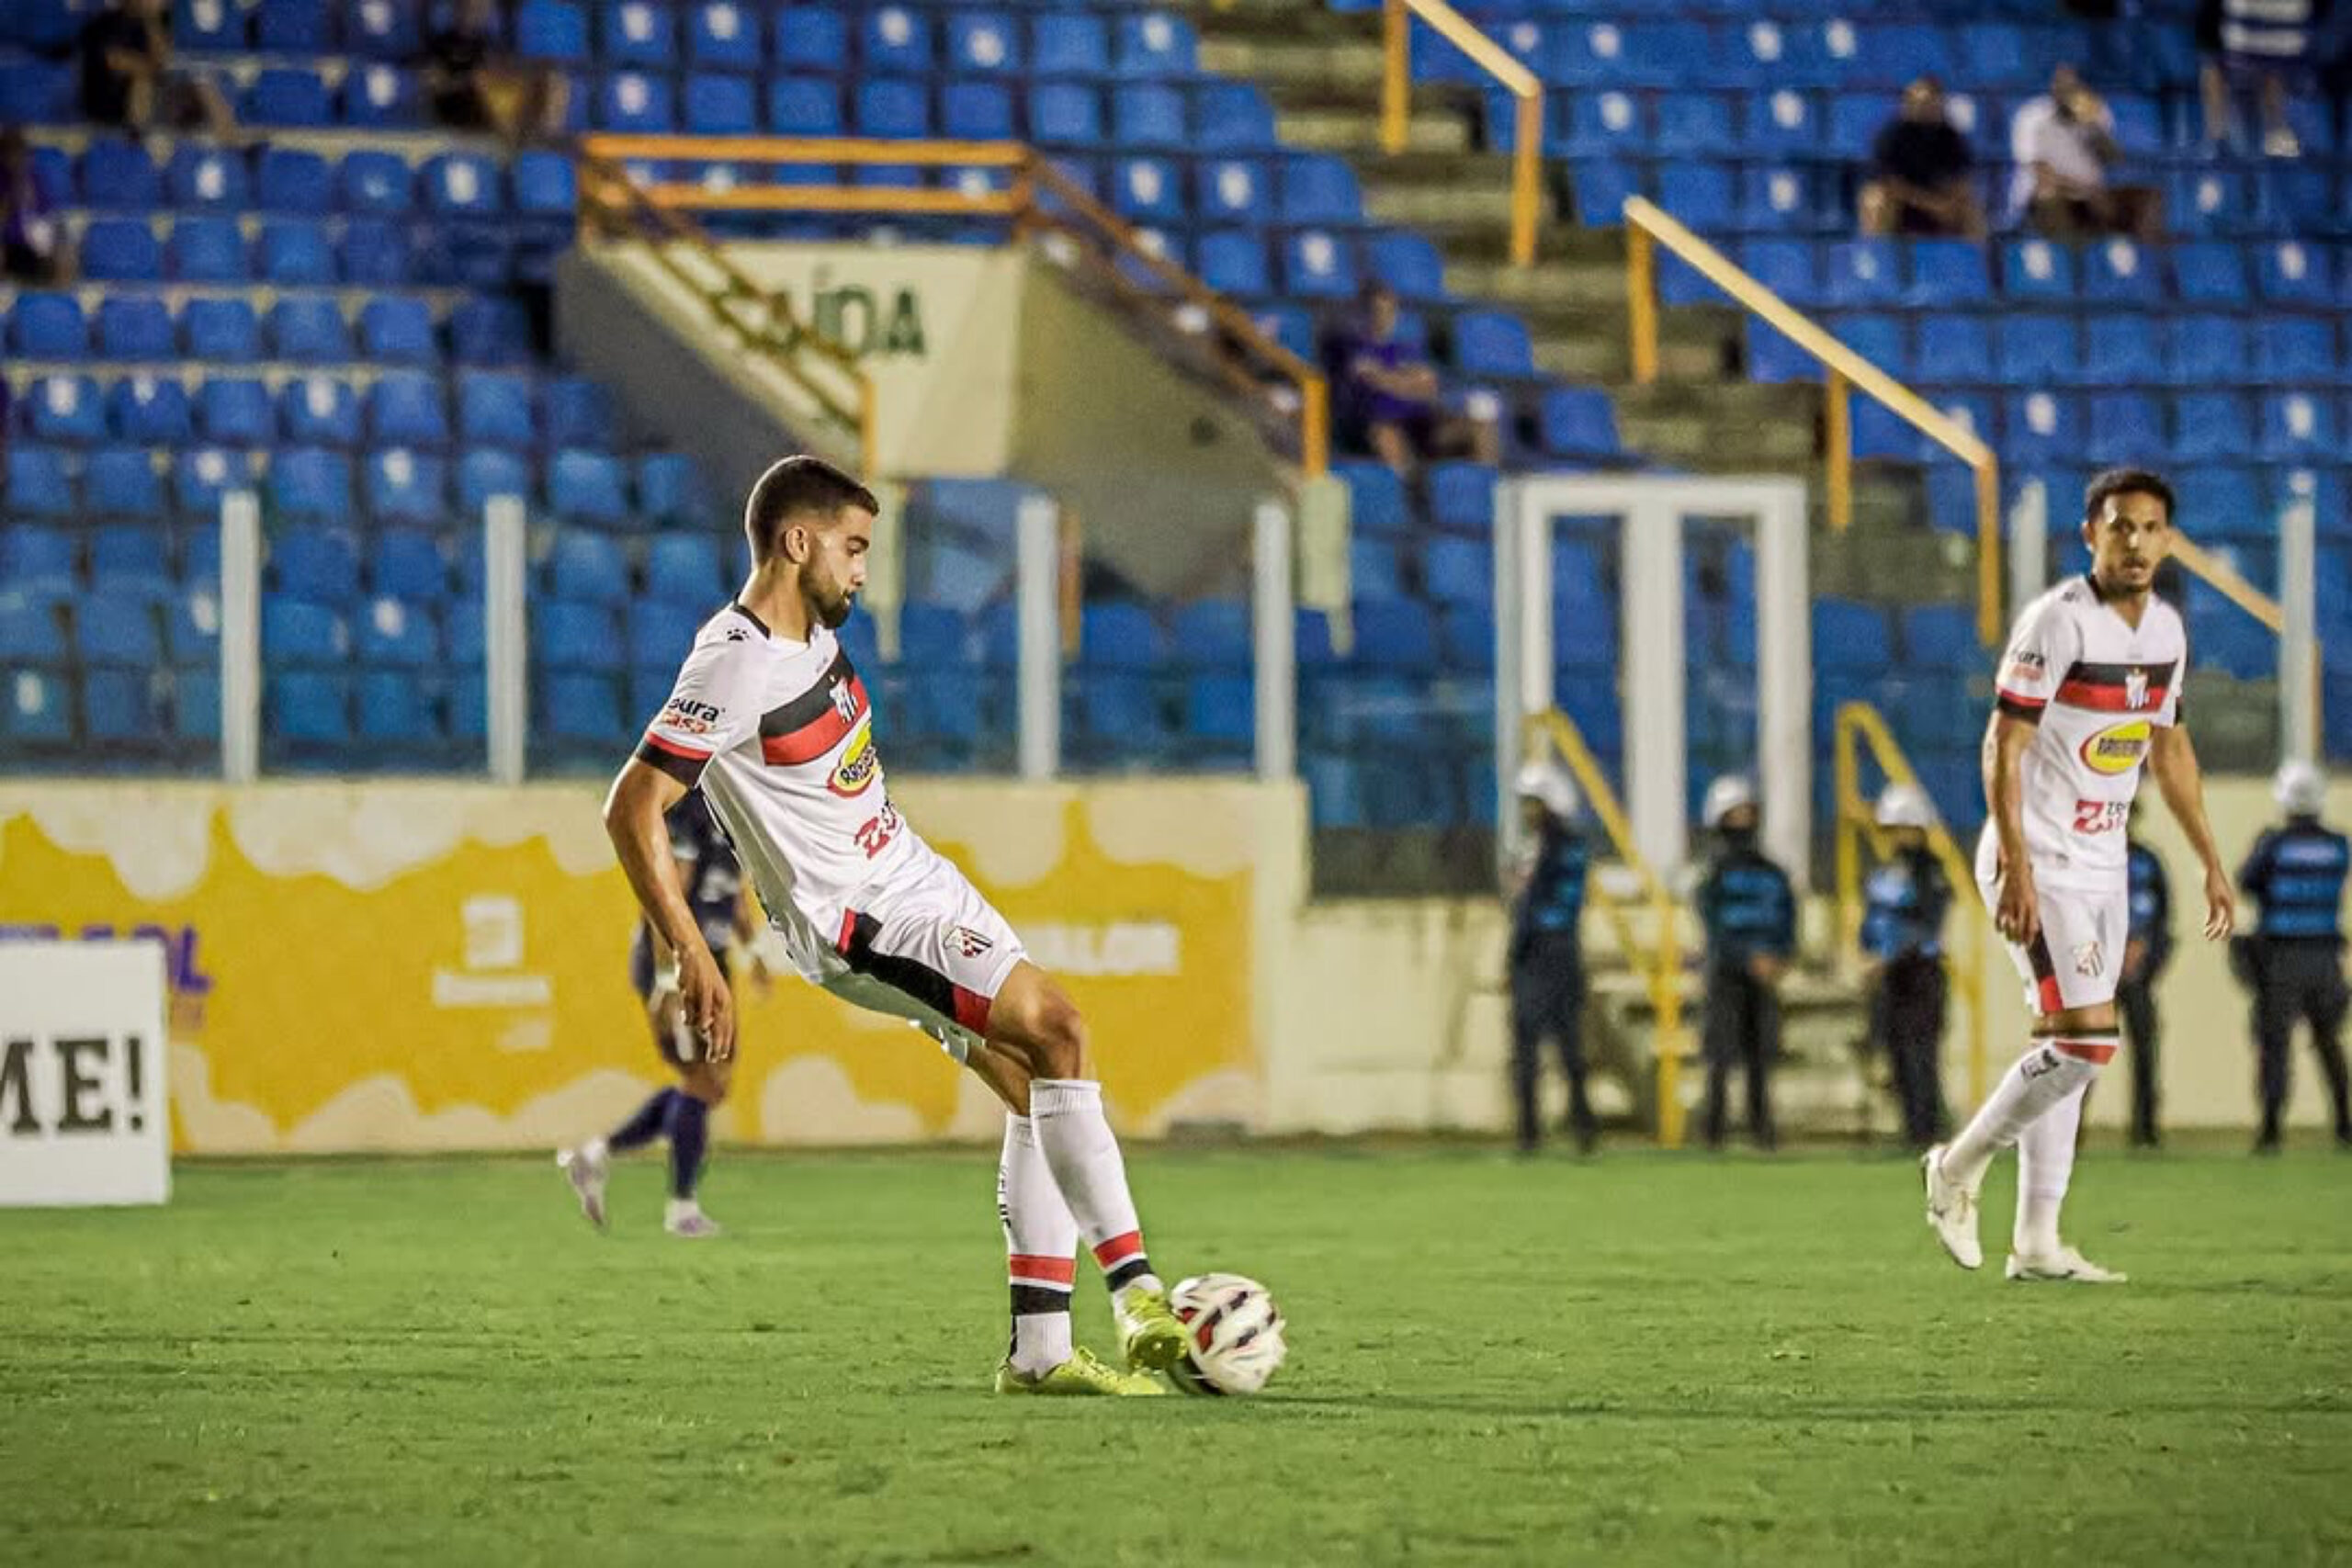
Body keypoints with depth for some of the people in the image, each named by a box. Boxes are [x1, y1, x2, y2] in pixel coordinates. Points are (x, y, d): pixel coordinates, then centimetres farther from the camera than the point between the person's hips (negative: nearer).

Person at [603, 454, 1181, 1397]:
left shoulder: (815, 631, 6)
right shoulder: (735, 669, -22)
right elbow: (632, 809, -24)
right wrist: (693, 958, -27)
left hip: (917, 878, 9)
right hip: (858, 923, -9)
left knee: (1036, 1091, 3)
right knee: (1059, 1031, -20)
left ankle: (1039, 1352, 5)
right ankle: (1140, 1299, -21)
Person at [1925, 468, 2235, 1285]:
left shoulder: (2166, 628, 8)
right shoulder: (2058, 621, -16)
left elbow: (2169, 748, 20)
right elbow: (2003, 744, -18)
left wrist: (2210, 861, 18)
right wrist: (2014, 867, -25)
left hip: (2103, 865, 8)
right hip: (2041, 866, -8)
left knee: (2069, 1049, 7)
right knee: (2087, 1037, -16)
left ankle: (2036, 1242, 10)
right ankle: (1960, 1166, 2)